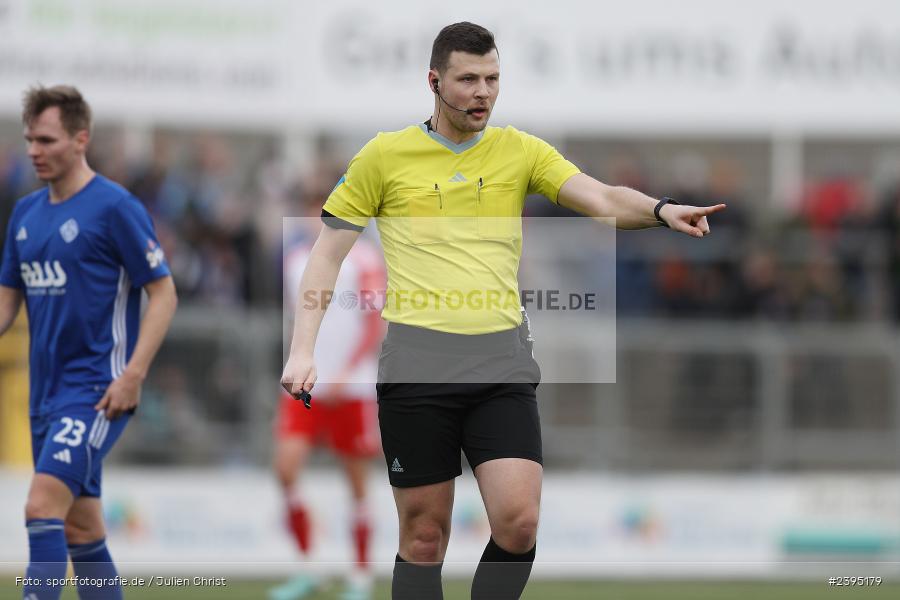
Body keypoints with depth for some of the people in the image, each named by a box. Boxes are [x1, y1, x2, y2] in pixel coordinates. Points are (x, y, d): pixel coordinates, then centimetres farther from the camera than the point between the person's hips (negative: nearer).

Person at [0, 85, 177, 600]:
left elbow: (163, 293, -9)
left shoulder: (115, 207, -10)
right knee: (80, 526, 11)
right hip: (48, 391, 8)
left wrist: (133, 375, -18)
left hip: (97, 391, -8)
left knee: (44, 503, -20)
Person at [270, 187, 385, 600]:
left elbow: (375, 327, -7)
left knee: (356, 482, 3)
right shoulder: (295, 259, 11)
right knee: (286, 468, -11)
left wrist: (345, 375, -16)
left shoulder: (363, 259, -4)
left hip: (352, 388, -4)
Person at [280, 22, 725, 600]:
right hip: (416, 366, -1)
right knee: (424, 537, 2)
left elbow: (602, 199, -5)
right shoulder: (386, 156, 4)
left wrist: (660, 210, -27)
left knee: (519, 522, -12)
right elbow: (327, 255, 8)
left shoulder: (521, 151, 8)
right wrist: (302, 351, -2)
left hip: (502, 364, 1)